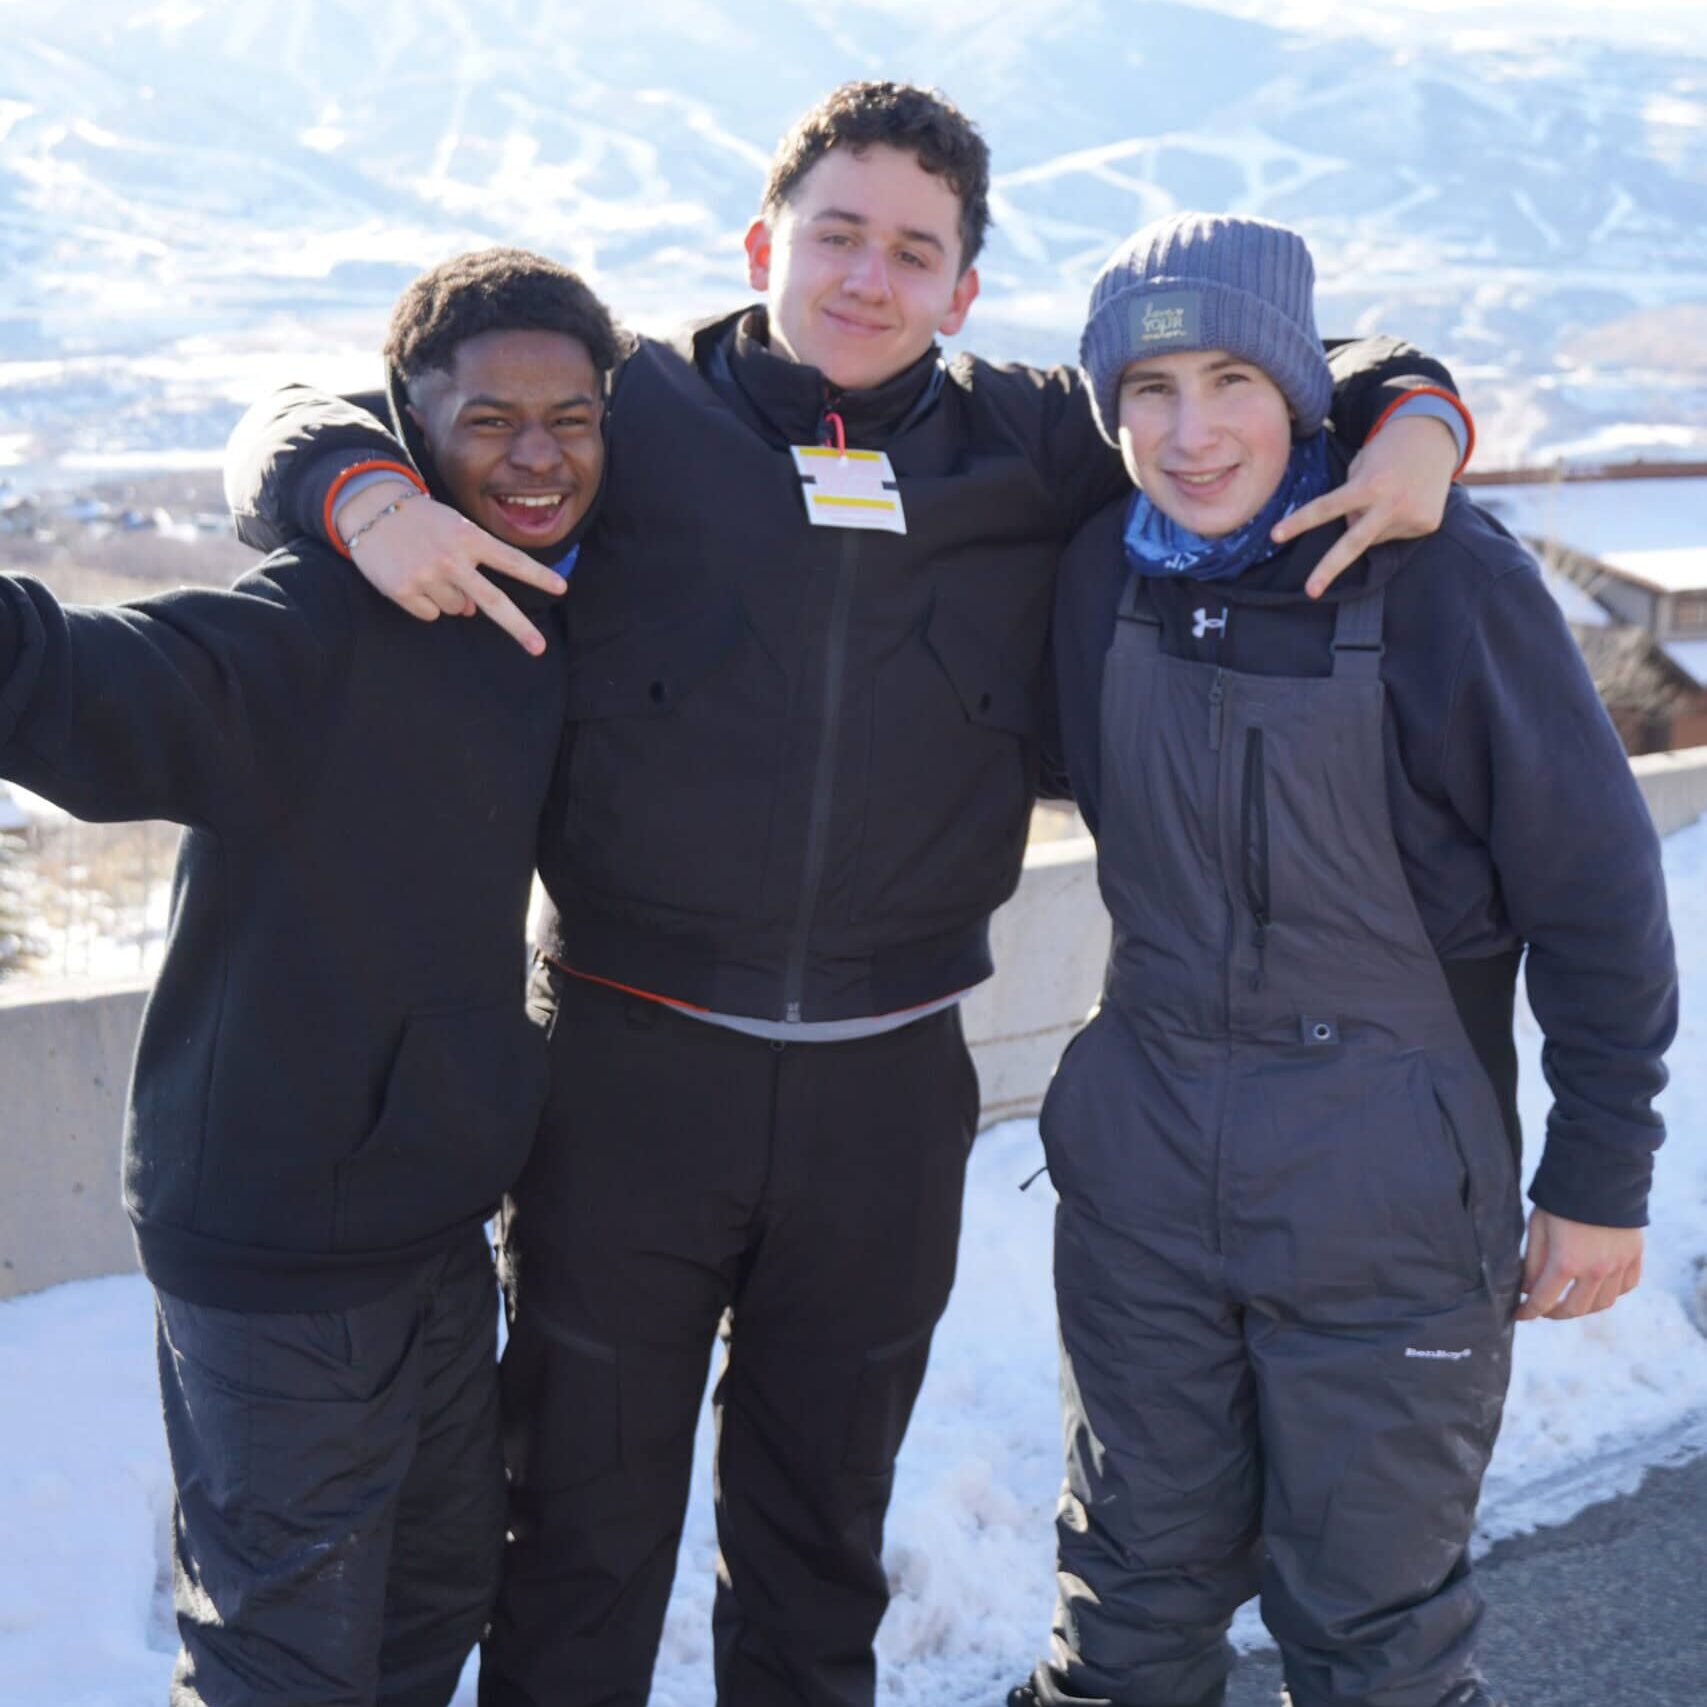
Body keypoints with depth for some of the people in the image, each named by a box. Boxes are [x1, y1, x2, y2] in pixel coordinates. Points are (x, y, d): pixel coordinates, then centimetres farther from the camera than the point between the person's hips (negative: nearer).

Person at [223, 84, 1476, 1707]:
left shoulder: (1035, 449, 3)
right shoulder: (632, 413, -3)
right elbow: (301, 420, -1)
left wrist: (1411, 416, -6)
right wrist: (367, 492, -23)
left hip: (889, 1092, 2)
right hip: (629, 1071, -2)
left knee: (821, 1543, 21)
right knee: (584, 1529, 13)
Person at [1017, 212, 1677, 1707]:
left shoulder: (1444, 576, -14)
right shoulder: (1107, 574, -1)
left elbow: (1599, 891, -9)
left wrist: (1600, 1177, -6)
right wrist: (1179, 1004, 10)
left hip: (1387, 1188, -4)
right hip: (1143, 1173, 4)